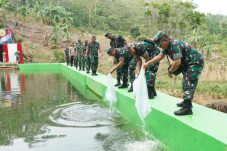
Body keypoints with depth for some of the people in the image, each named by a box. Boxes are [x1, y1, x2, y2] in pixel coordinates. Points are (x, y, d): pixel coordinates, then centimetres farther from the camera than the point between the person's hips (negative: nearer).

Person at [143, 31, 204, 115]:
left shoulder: (175, 45, -29)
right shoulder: (167, 45, 2)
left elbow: (177, 63, -33)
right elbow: (160, 56, 14)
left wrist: (170, 71, -17)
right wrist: (147, 64, 10)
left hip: (196, 62, -11)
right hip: (188, 63, 11)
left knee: (189, 83, -15)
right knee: (186, 82, 19)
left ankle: (187, 108, -15)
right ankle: (186, 102, 33)